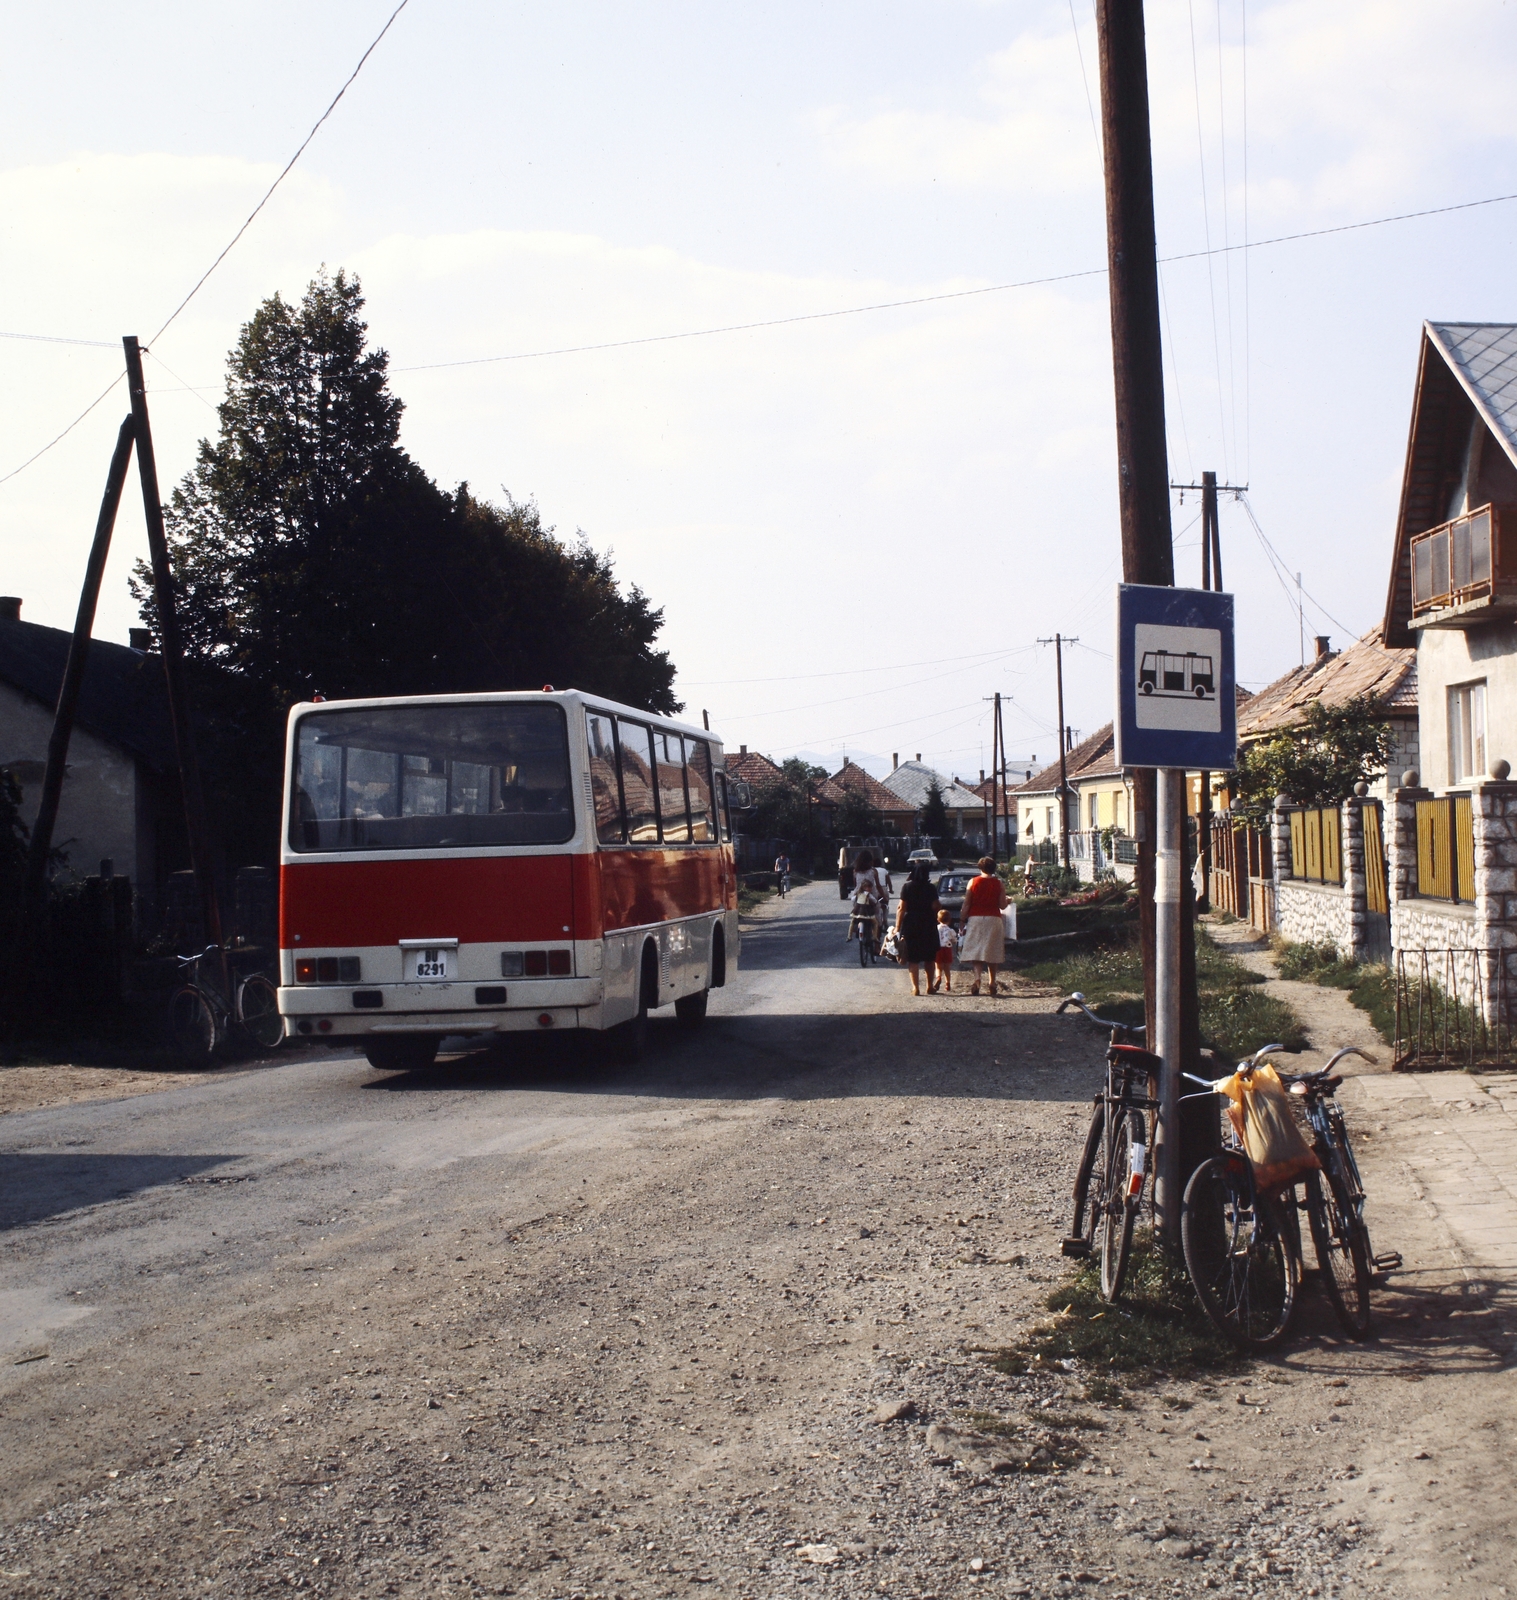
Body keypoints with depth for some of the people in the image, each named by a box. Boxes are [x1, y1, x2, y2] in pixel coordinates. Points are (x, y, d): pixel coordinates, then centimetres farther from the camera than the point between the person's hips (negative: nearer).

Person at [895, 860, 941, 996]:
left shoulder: (907, 887, -4)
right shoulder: (931, 888, -3)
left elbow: (902, 908, -6)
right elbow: (935, 907, -7)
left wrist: (898, 927, -2)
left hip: (911, 924, -1)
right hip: (928, 924, 1)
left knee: (913, 957, 3)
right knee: (929, 956, 13)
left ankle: (915, 987, -2)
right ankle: (930, 986, 17)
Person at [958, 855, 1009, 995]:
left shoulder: (973, 882, -2)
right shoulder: (999, 884, -1)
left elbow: (966, 904, -3)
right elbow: (1003, 905, -2)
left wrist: (962, 921, 5)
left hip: (975, 919, -1)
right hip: (993, 920, 1)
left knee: (976, 952, -2)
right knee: (993, 952, 12)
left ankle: (977, 978, -23)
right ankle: (992, 982, 17)